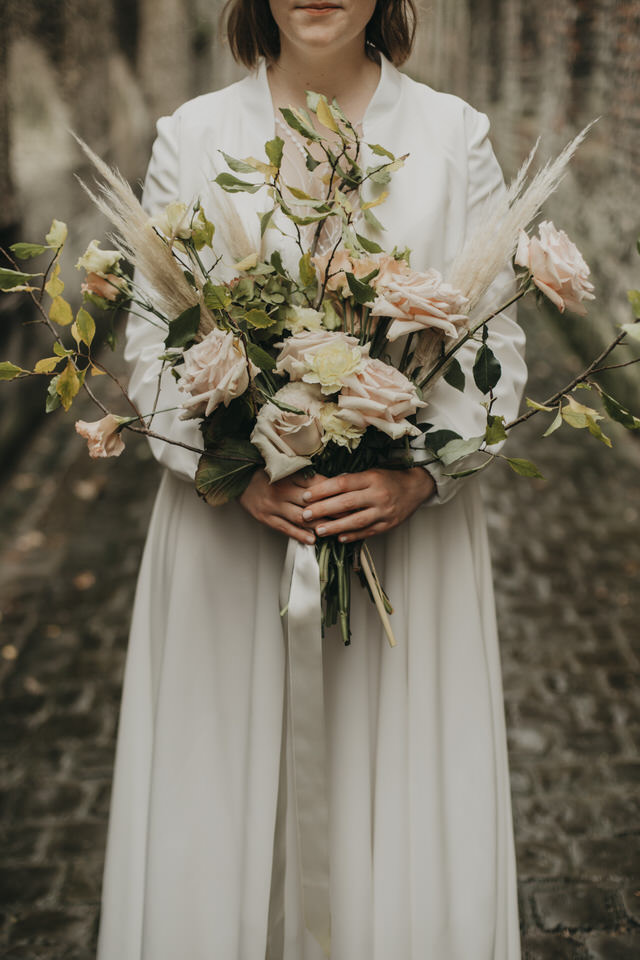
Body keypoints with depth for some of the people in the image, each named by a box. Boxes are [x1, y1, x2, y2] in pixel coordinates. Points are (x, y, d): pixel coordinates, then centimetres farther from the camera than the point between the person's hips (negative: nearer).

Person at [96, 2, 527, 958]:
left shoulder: (455, 137, 4)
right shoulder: (192, 137, 4)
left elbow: (496, 342, 1)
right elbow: (152, 343, 1)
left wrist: (418, 477, -15)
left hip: (407, 532, 0)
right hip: (230, 528, 0)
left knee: (409, 828, 5)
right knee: (222, 824, 7)